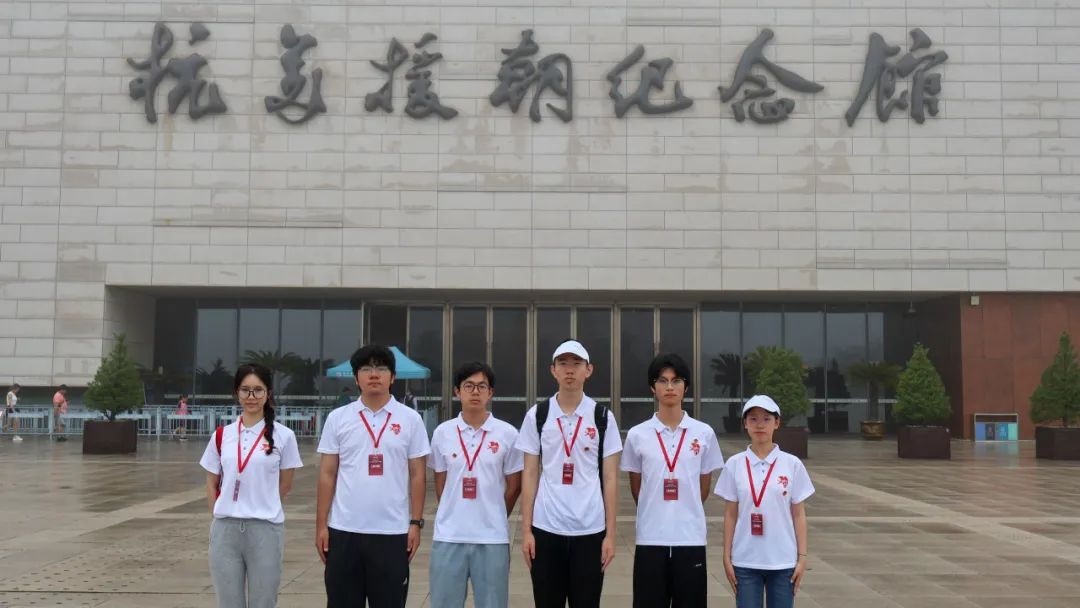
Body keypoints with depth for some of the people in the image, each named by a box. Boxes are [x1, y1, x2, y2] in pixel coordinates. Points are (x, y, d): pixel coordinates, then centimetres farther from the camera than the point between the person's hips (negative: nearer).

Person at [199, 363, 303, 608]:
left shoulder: (283, 436, -3)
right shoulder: (222, 436, 5)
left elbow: (285, 484, 4)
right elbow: (211, 484, 11)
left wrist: (260, 508, 7)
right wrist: (222, 516, 4)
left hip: (266, 529, -2)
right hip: (224, 530, 3)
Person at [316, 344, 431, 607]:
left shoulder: (410, 419, 1)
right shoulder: (337, 418, 4)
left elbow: (416, 475, 3)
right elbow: (327, 475, 5)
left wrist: (416, 523, -2)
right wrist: (321, 524, 1)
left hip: (392, 532, -1)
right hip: (344, 530, 1)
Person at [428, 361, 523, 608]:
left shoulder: (507, 434, -1)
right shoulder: (442, 433, 3)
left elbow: (514, 487, 6)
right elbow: (440, 485, 11)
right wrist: (456, 515, 11)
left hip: (493, 538, -1)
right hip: (448, 537, 1)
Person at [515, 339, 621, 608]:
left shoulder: (603, 417, 1)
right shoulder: (537, 415, 3)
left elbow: (610, 478, 3)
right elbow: (530, 474, 4)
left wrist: (610, 533, -2)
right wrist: (526, 529, -1)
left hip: (590, 530, 0)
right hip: (546, 529, 0)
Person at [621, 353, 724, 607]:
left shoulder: (704, 433, 1)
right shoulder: (637, 435, 0)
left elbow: (704, 487, 11)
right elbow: (636, 488, 10)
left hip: (691, 538, 0)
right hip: (650, 538, 0)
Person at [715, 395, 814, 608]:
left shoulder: (792, 465, 0)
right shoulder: (734, 464, 0)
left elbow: (799, 515, 3)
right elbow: (730, 514, 4)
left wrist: (802, 557, -1)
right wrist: (727, 557, 1)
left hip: (783, 561, 0)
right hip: (745, 561, 0)